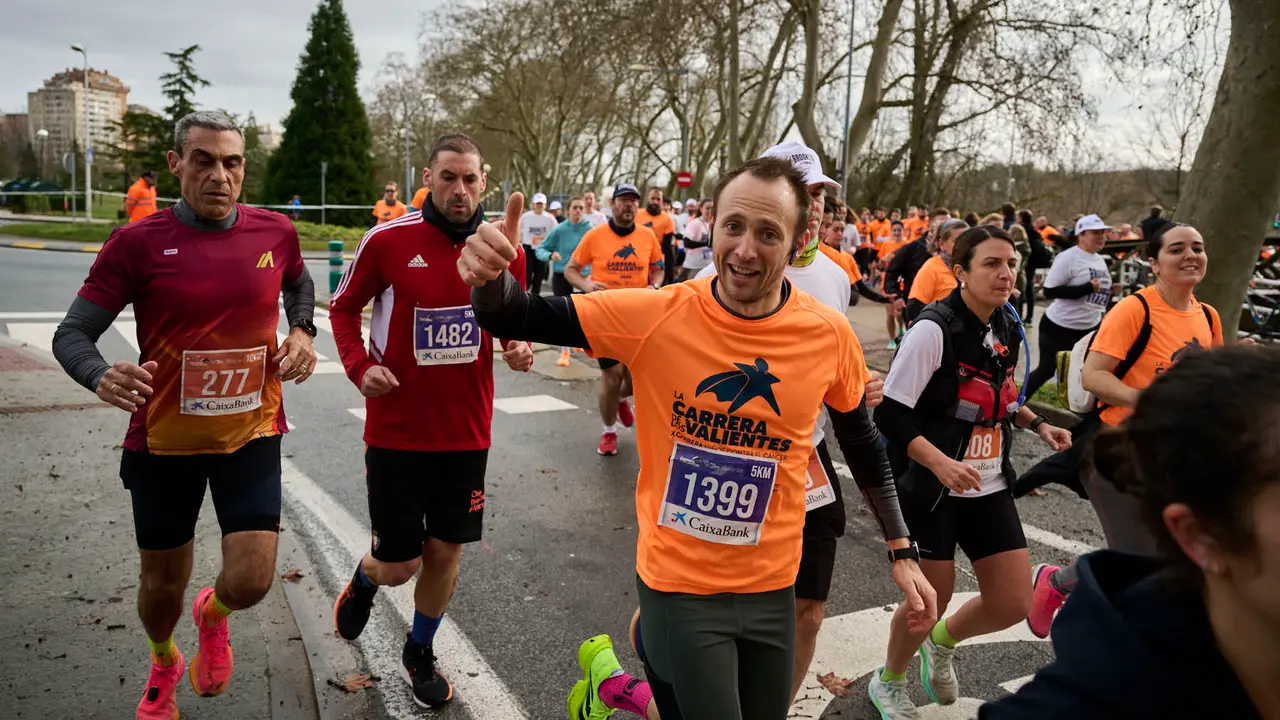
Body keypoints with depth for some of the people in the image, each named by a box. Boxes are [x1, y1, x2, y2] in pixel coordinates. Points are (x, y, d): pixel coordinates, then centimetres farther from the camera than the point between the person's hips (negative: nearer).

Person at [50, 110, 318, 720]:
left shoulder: (275, 232, -3)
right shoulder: (138, 243, -11)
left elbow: (298, 284, 20)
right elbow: (71, 334, -9)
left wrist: (301, 332, 0)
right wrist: (101, 378, -31)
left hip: (251, 433, 1)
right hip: (164, 438, -1)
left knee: (251, 581, -8)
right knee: (162, 583, 14)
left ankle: (212, 615, 32)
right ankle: (163, 663, 50)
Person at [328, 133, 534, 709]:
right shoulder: (387, 241, -10)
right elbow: (343, 307, 3)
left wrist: (518, 347, -7)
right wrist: (359, 366, -13)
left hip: (467, 432, 3)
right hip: (396, 431, -2)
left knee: (446, 551, 12)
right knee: (400, 563, 5)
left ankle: (419, 653, 38)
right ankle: (364, 581, 43)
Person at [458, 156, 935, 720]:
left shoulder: (831, 334, -9)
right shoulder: (657, 315, -16)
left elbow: (861, 439, 8)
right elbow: (517, 317, -12)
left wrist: (901, 552, 10)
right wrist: (490, 277, -35)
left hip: (770, 589, 4)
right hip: (677, 583, -3)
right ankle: (610, 672, 32)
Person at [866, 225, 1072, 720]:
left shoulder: (1007, 330, 4)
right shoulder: (934, 330, -18)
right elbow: (891, 414, -21)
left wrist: (1037, 425, 5)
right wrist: (943, 464, -31)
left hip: (989, 486, 7)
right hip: (932, 488, -6)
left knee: (1013, 603, 6)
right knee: (933, 600, 5)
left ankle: (941, 643, 39)